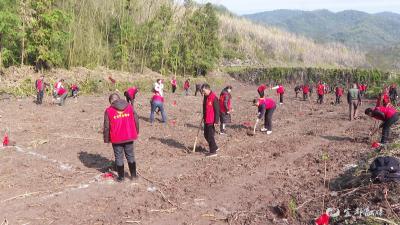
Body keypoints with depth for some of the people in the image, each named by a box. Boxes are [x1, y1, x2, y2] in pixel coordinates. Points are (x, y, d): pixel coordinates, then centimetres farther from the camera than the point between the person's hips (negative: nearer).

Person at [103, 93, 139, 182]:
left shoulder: (108, 111, -6)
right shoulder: (130, 107, 2)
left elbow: (106, 127, -5)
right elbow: (136, 120, 5)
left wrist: (106, 139, 6)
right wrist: (136, 133, 17)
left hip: (116, 139, -3)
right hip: (129, 137, 3)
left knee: (119, 157, 10)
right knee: (130, 155, 16)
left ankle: (121, 176, 17)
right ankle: (133, 174, 22)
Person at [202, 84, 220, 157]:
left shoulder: (214, 98, -17)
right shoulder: (205, 97, 10)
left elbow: (217, 110, -17)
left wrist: (216, 121, -18)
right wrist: (203, 117, 22)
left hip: (211, 121, -9)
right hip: (206, 120, 9)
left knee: (210, 136, -3)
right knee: (206, 135, 15)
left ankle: (213, 151, 9)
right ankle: (215, 147, 30)